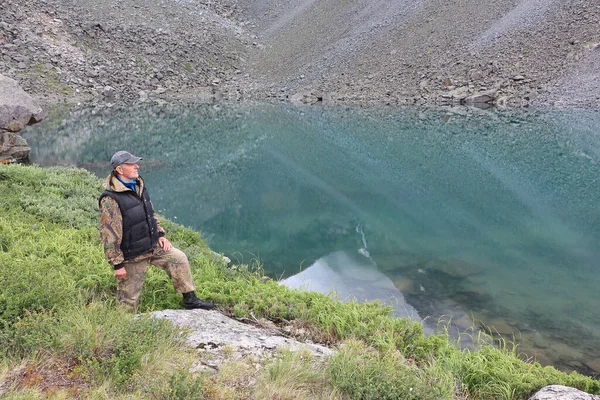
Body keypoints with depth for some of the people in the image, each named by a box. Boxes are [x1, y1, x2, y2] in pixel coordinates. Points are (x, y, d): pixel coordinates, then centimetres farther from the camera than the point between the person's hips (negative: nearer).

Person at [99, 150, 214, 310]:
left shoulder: (138, 185, 3)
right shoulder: (110, 199, -24)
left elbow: (150, 212, 18)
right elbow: (109, 235, -23)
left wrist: (160, 234, 10)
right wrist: (117, 264, -20)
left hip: (153, 246, 8)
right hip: (132, 256, -8)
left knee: (178, 258, 9)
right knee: (129, 299, 3)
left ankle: (190, 300, 20)